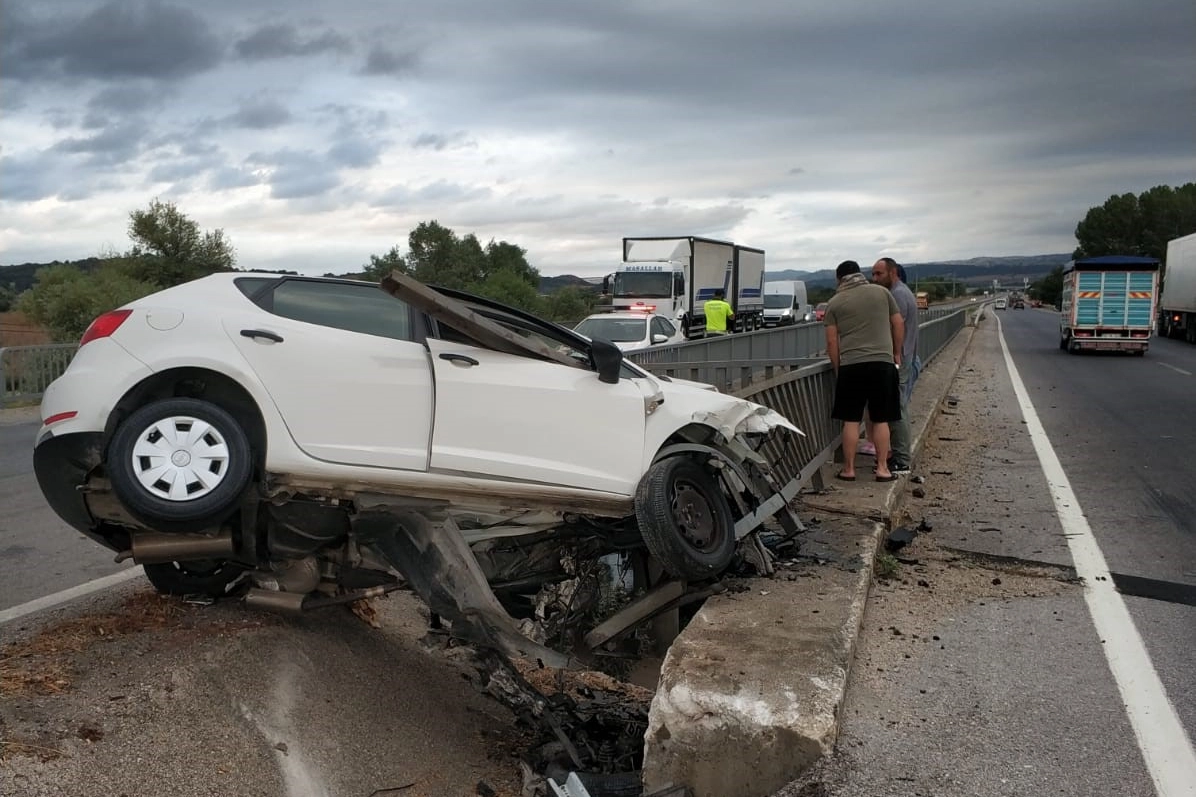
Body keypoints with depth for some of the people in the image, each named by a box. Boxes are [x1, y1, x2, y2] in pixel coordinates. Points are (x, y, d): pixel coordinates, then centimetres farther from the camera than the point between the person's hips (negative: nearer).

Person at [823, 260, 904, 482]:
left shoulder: (835, 303, 6)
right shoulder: (881, 292, 9)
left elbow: (831, 341, 3)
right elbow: (898, 325, 11)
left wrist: (838, 369, 12)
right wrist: (896, 354, 22)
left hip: (850, 365, -1)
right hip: (882, 362, 1)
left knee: (851, 421, 5)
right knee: (881, 420, 8)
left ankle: (849, 469, 9)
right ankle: (882, 468, 10)